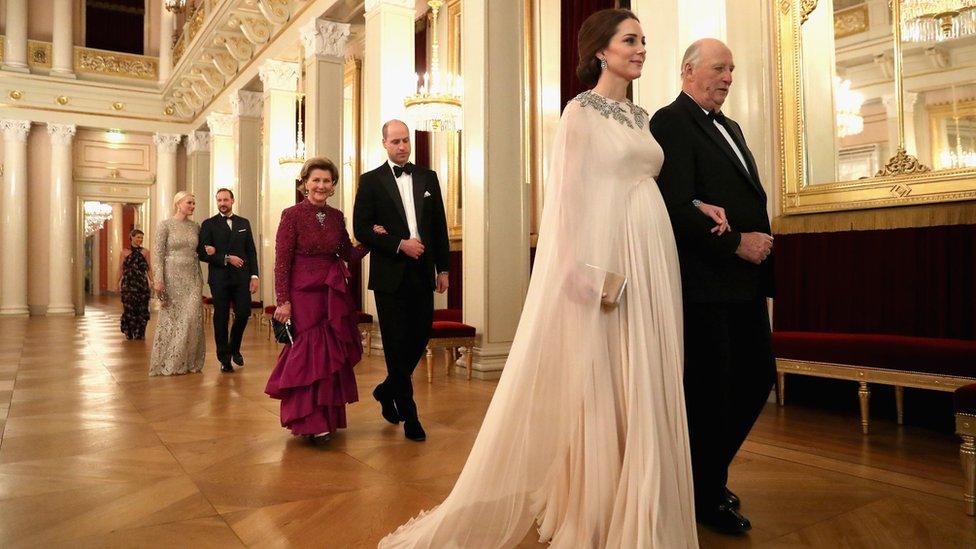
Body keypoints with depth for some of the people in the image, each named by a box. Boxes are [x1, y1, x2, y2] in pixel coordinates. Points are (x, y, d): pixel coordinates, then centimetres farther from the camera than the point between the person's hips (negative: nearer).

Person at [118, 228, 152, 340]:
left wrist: (152, 281, -2)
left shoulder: (145, 252, 7)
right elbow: (121, 269, 7)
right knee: (129, 307, 0)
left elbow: (148, 269, 7)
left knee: (142, 308, -1)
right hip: (128, 284, 0)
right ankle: (129, 333, 12)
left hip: (142, 283, 1)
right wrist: (118, 283, 2)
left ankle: (140, 334, 9)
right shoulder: (125, 252, 6)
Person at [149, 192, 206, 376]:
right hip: (172, 276, -4)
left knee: (193, 318, -3)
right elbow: (158, 254, -7)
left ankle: (189, 362, 9)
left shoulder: (195, 226, 10)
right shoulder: (165, 225, -2)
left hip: (192, 278, 4)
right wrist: (158, 279, -13)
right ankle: (167, 362, 14)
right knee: (171, 318, 3)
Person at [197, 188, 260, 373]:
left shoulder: (244, 223, 12)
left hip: (241, 278, 2)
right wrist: (227, 258, -13)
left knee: (243, 313, -2)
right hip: (219, 279, -2)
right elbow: (202, 253, -4)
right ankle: (224, 359, 12)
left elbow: (251, 251, 9)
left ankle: (234, 348, 25)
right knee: (221, 318, 2)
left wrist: (254, 275, 1)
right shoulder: (209, 224, 4)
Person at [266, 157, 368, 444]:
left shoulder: (336, 216, 8)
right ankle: (310, 421, 7)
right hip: (303, 291, -5)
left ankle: (327, 415, 24)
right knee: (310, 353, -4)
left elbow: (348, 254, 12)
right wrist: (283, 301, -14)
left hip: (334, 293, 5)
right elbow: (282, 262, -9)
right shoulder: (292, 215, -7)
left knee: (332, 353, 9)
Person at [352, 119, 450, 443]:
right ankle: (409, 415, 14)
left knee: (420, 338, 7)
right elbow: (360, 229, -4)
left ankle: (388, 390, 33)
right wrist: (400, 244, -14)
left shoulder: (428, 178, 11)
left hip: (422, 273, 4)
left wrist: (443, 268, 8)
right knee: (397, 344, 2)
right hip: (390, 275, -3)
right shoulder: (371, 181, 2)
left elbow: (440, 226, 11)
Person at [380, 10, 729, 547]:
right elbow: (570, 192, -12)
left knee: (643, 387, 11)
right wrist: (583, 268, -20)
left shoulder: (640, 116, 18)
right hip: (606, 255, -8)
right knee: (595, 387, -1)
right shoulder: (582, 110, -4)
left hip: (651, 257, 8)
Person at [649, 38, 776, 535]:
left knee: (758, 378, 13)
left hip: (746, 282, 9)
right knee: (710, 389, 2)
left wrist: (761, 244, 4)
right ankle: (707, 494, 22)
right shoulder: (670, 122, -8)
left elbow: (751, 197, 21)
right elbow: (677, 207, -19)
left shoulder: (730, 128, 21)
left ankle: (708, 470, 33)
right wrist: (735, 244, -14)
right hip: (704, 283, -9)